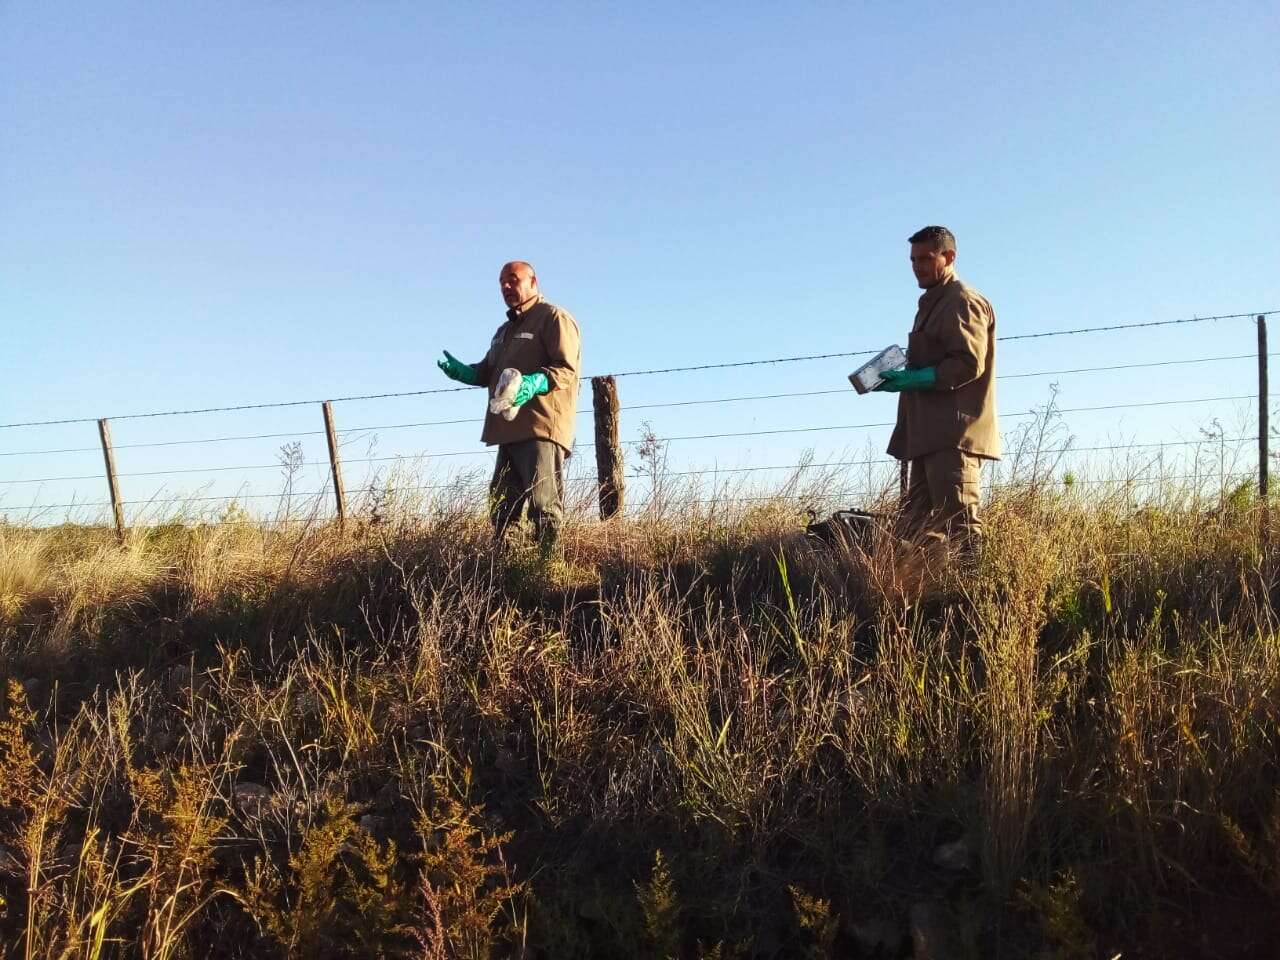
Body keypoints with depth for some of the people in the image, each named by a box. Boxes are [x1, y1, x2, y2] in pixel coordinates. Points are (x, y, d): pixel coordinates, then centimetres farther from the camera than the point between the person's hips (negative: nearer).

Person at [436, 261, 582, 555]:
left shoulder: (554, 317, -2)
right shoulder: (505, 330, 27)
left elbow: (566, 369, -13)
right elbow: (488, 371, 27)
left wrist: (535, 383, -30)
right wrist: (463, 371, 6)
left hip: (541, 428, -9)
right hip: (511, 431, 9)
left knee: (543, 504, -12)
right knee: (502, 508, 11)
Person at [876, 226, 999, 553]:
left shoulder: (963, 301, -6)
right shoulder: (933, 303, 25)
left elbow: (969, 364, -17)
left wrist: (914, 379, -19)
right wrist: (901, 378, 14)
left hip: (954, 433, -10)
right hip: (931, 435, 11)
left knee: (960, 526, -11)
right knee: (916, 528, 9)